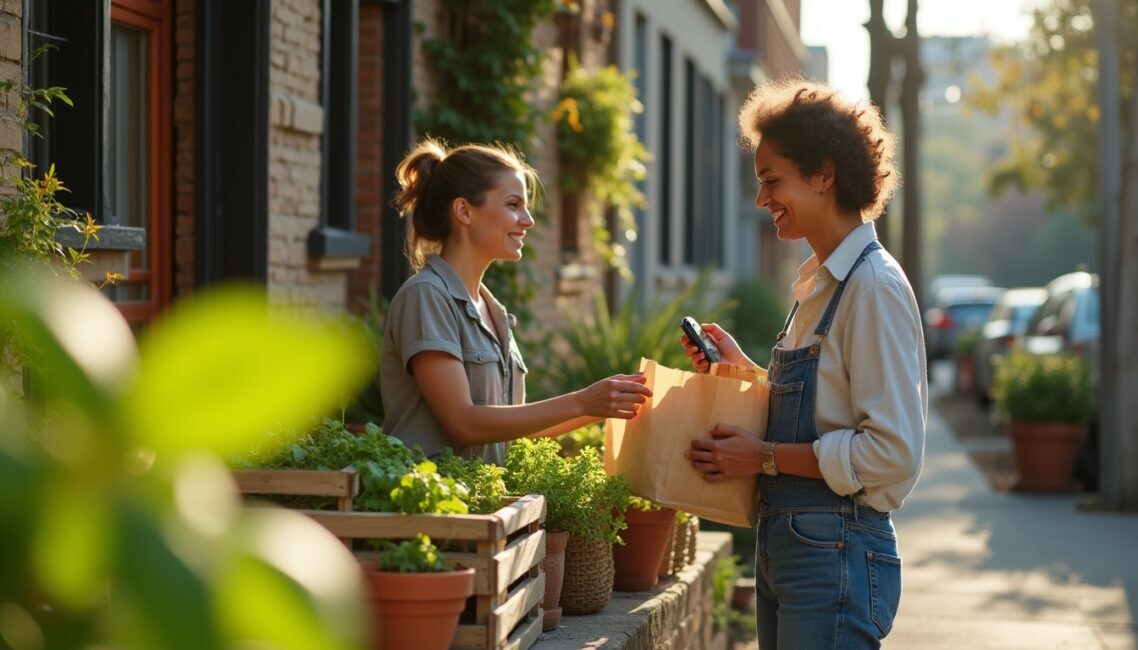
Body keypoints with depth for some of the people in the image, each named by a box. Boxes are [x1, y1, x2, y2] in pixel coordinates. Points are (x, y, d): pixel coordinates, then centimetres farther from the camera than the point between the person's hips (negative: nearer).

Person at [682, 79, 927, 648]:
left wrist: (765, 458, -16)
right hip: (786, 542, 9)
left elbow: (894, 451, -20)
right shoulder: (820, 282, 14)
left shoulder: (873, 286, -15)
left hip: (835, 553, -9)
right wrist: (739, 368, 9)